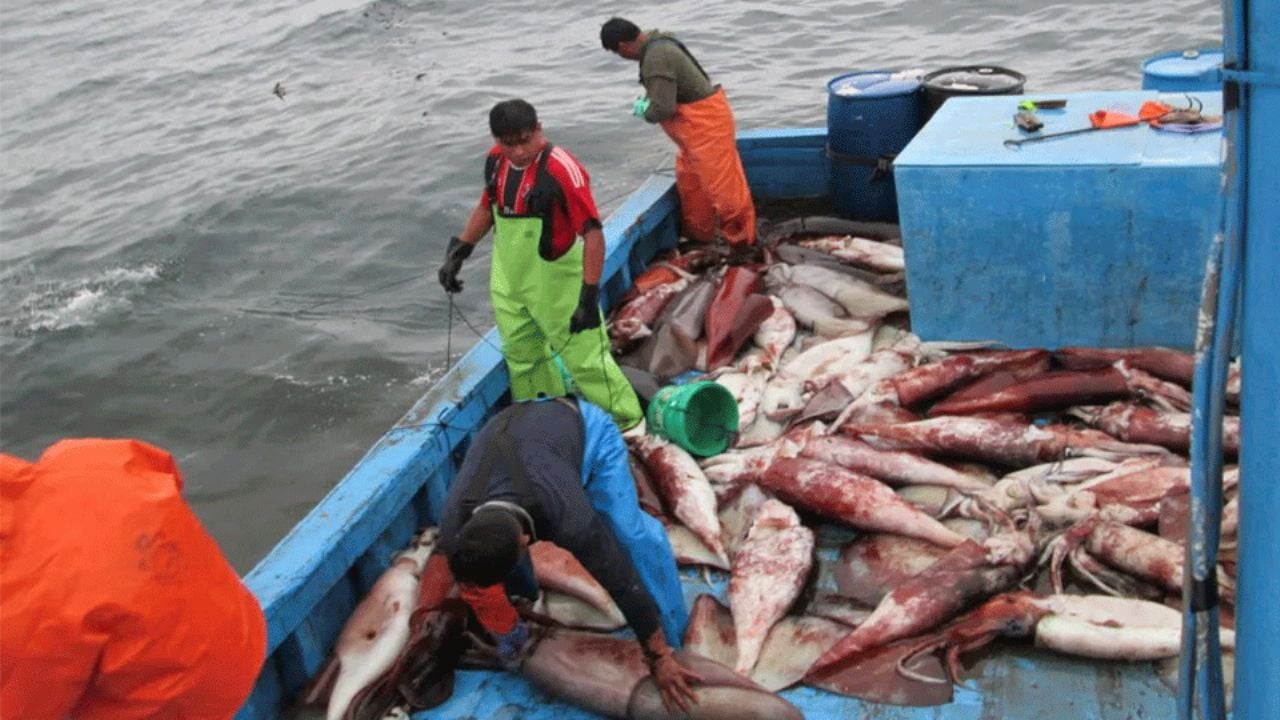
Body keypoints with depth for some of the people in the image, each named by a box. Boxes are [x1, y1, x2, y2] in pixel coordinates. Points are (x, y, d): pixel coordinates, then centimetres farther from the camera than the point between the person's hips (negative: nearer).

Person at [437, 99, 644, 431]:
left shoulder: (562, 170, -26)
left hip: (557, 288, -7)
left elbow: (593, 233, -25)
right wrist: (458, 251, 10)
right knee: (521, 358, 21)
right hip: (508, 283, 7)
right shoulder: (496, 161, -3)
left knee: (584, 357, 2)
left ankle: (624, 420, 24)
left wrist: (589, 297, -28)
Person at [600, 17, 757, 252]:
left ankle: (742, 244, 7)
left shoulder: (655, 58, -27)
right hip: (696, 121, 11)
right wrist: (648, 100, 7)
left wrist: (643, 111, -8)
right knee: (690, 183, 20)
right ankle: (698, 236, 33)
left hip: (704, 121, -11)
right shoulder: (658, 43, 6)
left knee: (723, 185, -3)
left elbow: (663, 109, -28)